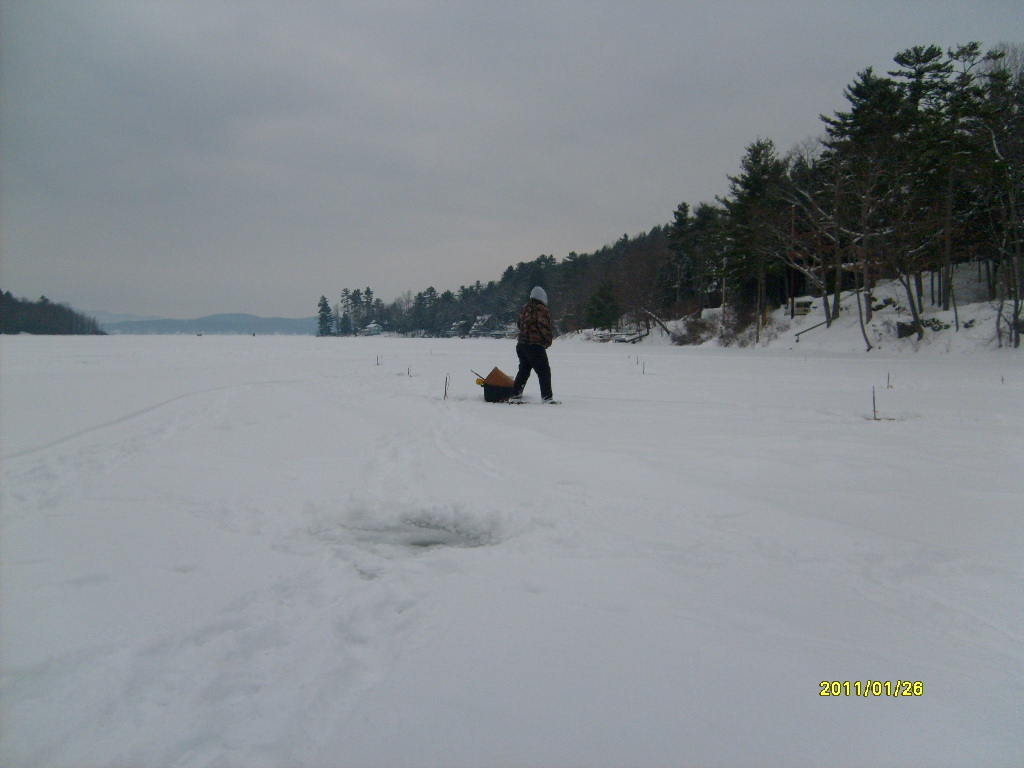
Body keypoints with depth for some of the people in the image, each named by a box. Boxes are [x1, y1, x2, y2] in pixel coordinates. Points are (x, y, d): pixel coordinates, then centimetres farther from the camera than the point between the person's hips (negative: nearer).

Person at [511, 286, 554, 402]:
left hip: (521, 344, 8)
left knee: (523, 370, 16)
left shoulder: (524, 309, 15)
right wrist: (547, 342, -3)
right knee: (544, 371, -3)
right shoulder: (541, 309, -11)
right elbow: (544, 327, -14)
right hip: (535, 345, -8)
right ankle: (547, 397, -6)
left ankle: (515, 394, 15)